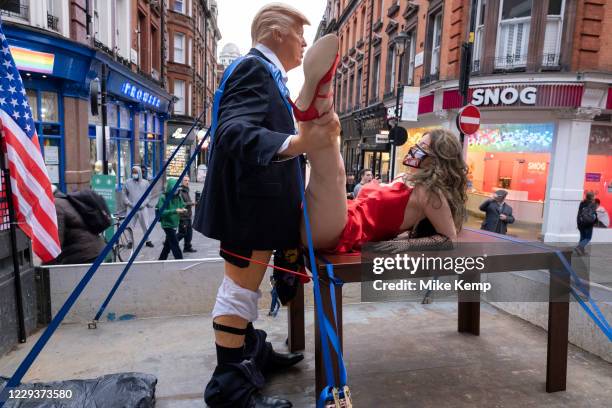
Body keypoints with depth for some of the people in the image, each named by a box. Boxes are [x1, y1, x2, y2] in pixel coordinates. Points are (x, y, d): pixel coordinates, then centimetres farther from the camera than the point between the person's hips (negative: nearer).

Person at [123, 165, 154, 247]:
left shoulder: (145, 182, 4)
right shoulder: (128, 182, 2)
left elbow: (149, 195, 6)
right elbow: (124, 195, 6)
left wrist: (144, 203, -6)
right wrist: (128, 203, -7)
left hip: (142, 208, 1)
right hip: (131, 208, 0)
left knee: (145, 225, 6)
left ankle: (148, 241, 19)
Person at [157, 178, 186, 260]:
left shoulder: (178, 197, 4)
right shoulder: (163, 198, -14)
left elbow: (182, 206, 14)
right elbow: (162, 212, -21)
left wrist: (183, 210, -10)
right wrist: (175, 211, -30)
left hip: (174, 224, 7)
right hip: (167, 224, -7)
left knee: (168, 244, 18)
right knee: (175, 245, -7)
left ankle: (161, 260, 33)